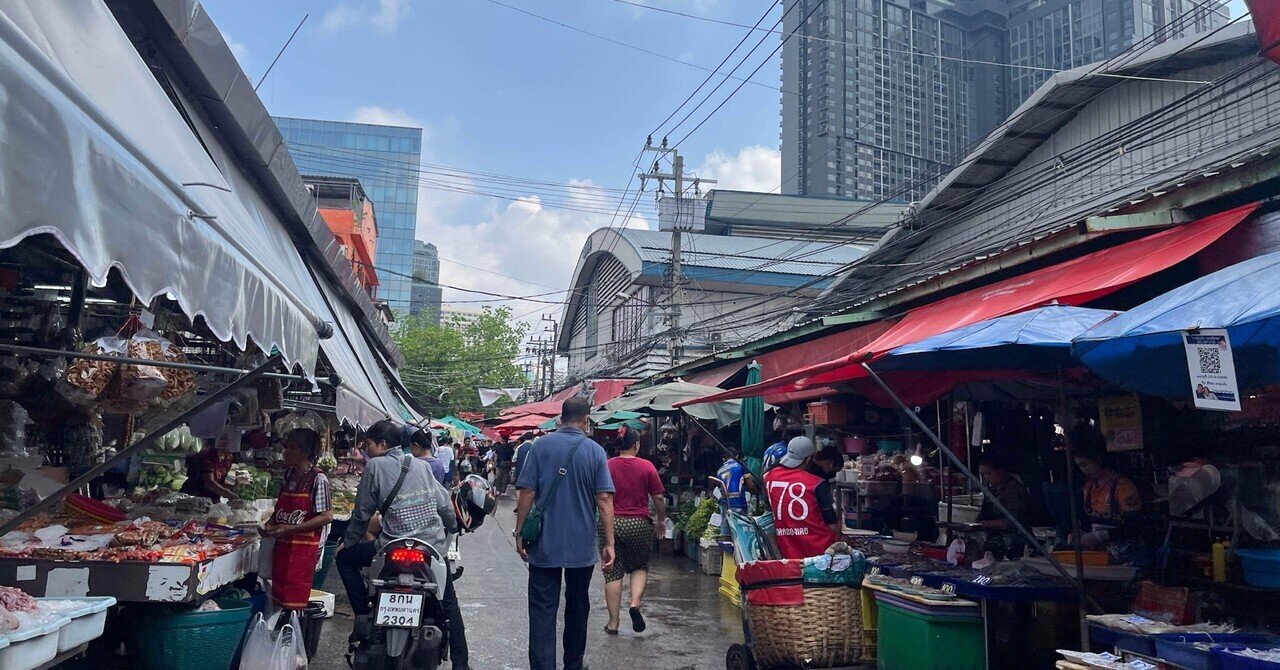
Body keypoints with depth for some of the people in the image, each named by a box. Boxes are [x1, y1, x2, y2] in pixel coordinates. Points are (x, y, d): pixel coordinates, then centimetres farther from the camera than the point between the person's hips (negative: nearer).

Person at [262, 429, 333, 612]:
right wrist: (271, 524, 2)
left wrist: (290, 529, -19)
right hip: (283, 544, 7)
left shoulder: (317, 479, -13)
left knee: (294, 600, -3)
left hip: (304, 547, -7)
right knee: (278, 595, 11)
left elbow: (326, 516, -17)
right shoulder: (289, 474, 8)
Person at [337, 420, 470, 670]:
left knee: (345, 559, 18)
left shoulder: (375, 465, -1)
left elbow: (362, 513, 3)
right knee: (449, 604, 21)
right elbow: (445, 503, 14)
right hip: (436, 546, 5)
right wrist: (452, 529, 30)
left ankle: (364, 617, 10)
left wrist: (347, 543, 18)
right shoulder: (421, 465, 12)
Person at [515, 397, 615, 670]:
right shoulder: (595, 451, -4)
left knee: (542, 610, 1)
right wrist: (609, 543, -5)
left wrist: (519, 533, 4)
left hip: (544, 544, -1)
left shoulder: (541, 446, -3)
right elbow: (604, 499, -8)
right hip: (582, 545, 1)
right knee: (577, 607, 16)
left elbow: (527, 493, -5)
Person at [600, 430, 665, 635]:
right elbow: (659, 498, -2)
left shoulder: (606, 466, -2)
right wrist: (661, 520, 12)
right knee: (640, 567, 19)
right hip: (639, 524, 0)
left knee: (613, 573, 7)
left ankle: (613, 622, 9)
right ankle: (635, 604, -4)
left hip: (611, 524, 1)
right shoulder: (647, 467, -4)